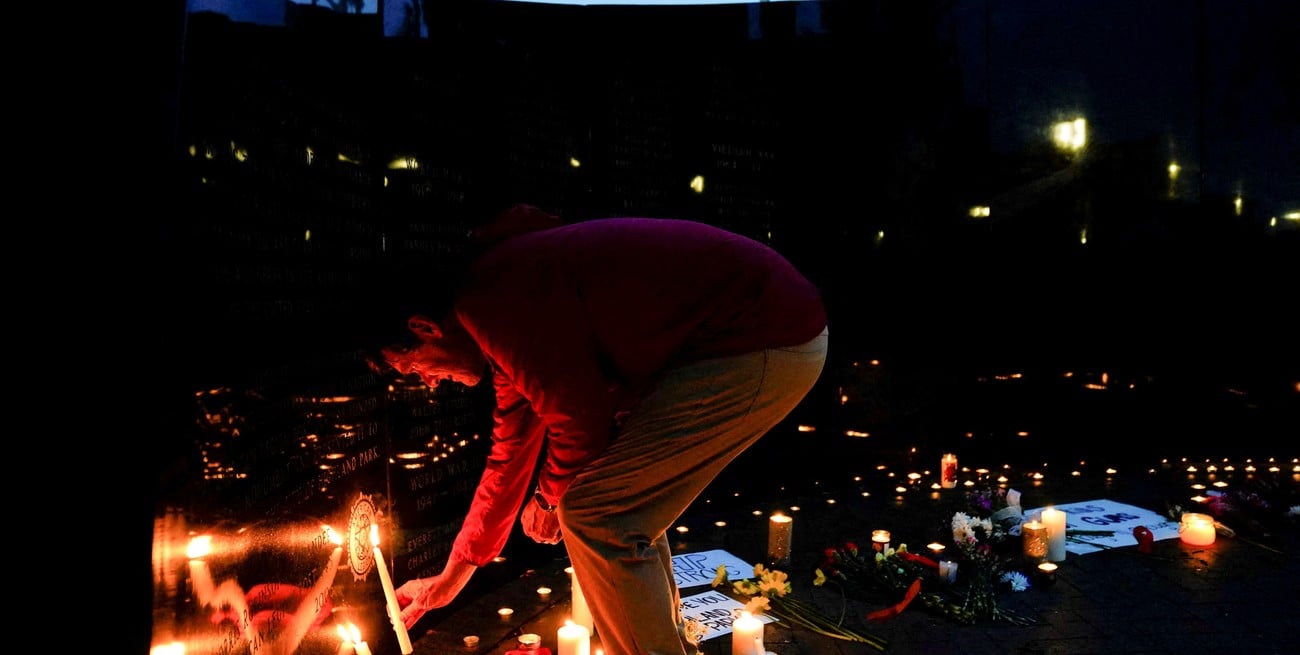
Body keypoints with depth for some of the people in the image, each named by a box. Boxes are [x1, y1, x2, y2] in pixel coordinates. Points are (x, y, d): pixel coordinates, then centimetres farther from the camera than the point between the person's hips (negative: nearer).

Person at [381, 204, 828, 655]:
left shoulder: (490, 299, -15)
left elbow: (582, 420, -13)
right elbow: (512, 453, 24)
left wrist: (551, 495, 10)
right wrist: (450, 579, 33)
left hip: (762, 343, -10)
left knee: (597, 513, -7)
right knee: (621, 501, 19)